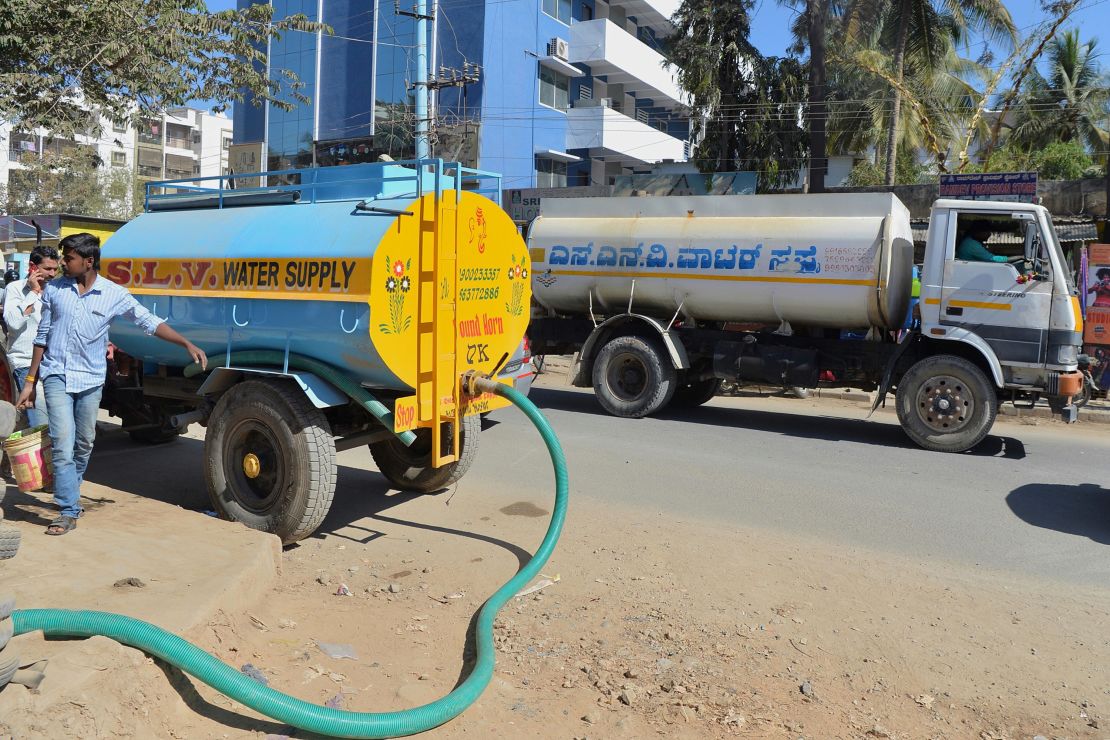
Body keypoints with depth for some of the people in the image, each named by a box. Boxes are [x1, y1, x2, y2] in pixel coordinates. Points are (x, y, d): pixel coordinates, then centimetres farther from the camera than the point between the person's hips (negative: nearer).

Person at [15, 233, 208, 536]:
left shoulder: (114, 294, -3)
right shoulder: (54, 289, 1)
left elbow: (150, 322, -3)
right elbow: (42, 337, 6)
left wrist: (187, 344, -15)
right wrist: (30, 381, 7)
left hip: (90, 380, 1)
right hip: (56, 376, -1)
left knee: (84, 445, 11)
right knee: (63, 444, -10)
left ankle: (68, 495, 32)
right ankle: (69, 511, -6)